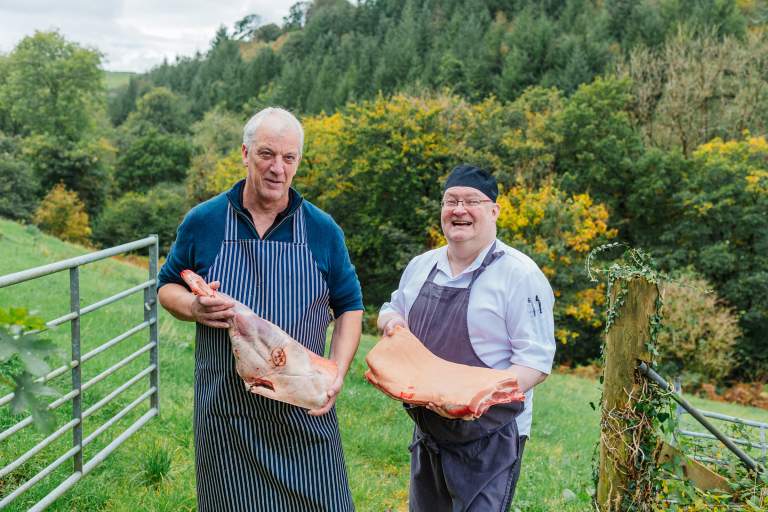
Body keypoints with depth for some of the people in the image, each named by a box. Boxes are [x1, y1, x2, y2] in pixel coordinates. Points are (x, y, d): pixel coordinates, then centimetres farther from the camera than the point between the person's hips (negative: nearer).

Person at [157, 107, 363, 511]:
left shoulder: (323, 230, 0)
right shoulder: (203, 221, -2)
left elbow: (349, 307, 8)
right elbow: (167, 287, 10)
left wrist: (337, 372, -7)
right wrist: (193, 307, -13)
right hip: (226, 412, 0)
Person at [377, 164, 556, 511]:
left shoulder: (519, 274, -14)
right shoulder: (421, 265, 5)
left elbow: (536, 360, -16)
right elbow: (391, 310, 21)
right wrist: (390, 320, -4)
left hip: (490, 439, -6)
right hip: (426, 430, 6)